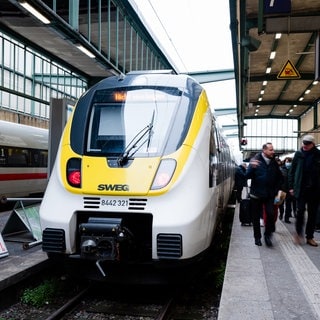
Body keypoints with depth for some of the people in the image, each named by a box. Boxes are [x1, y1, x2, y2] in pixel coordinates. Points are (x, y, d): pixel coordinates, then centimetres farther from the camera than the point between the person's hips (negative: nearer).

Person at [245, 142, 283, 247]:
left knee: (271, 214, -10)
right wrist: (252, 167, -33)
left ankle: (268, 235, 10)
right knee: (256, 217, 7)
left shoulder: (274, 163, 4)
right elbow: (247, 176, -15)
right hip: (256, 195, -2)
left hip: (269, 195, 2)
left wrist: (276, 190, 7)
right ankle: (257, 237, 21)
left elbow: (279, 178, 16)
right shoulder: (255, 160, -7)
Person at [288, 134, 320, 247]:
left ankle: (309, 237, 19)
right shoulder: (298, 154, 0)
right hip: (301, 189, -1)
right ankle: (298, 232, 15)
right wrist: (291, 186, -1)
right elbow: (292, 171, 3)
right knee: (300, 211, -5)